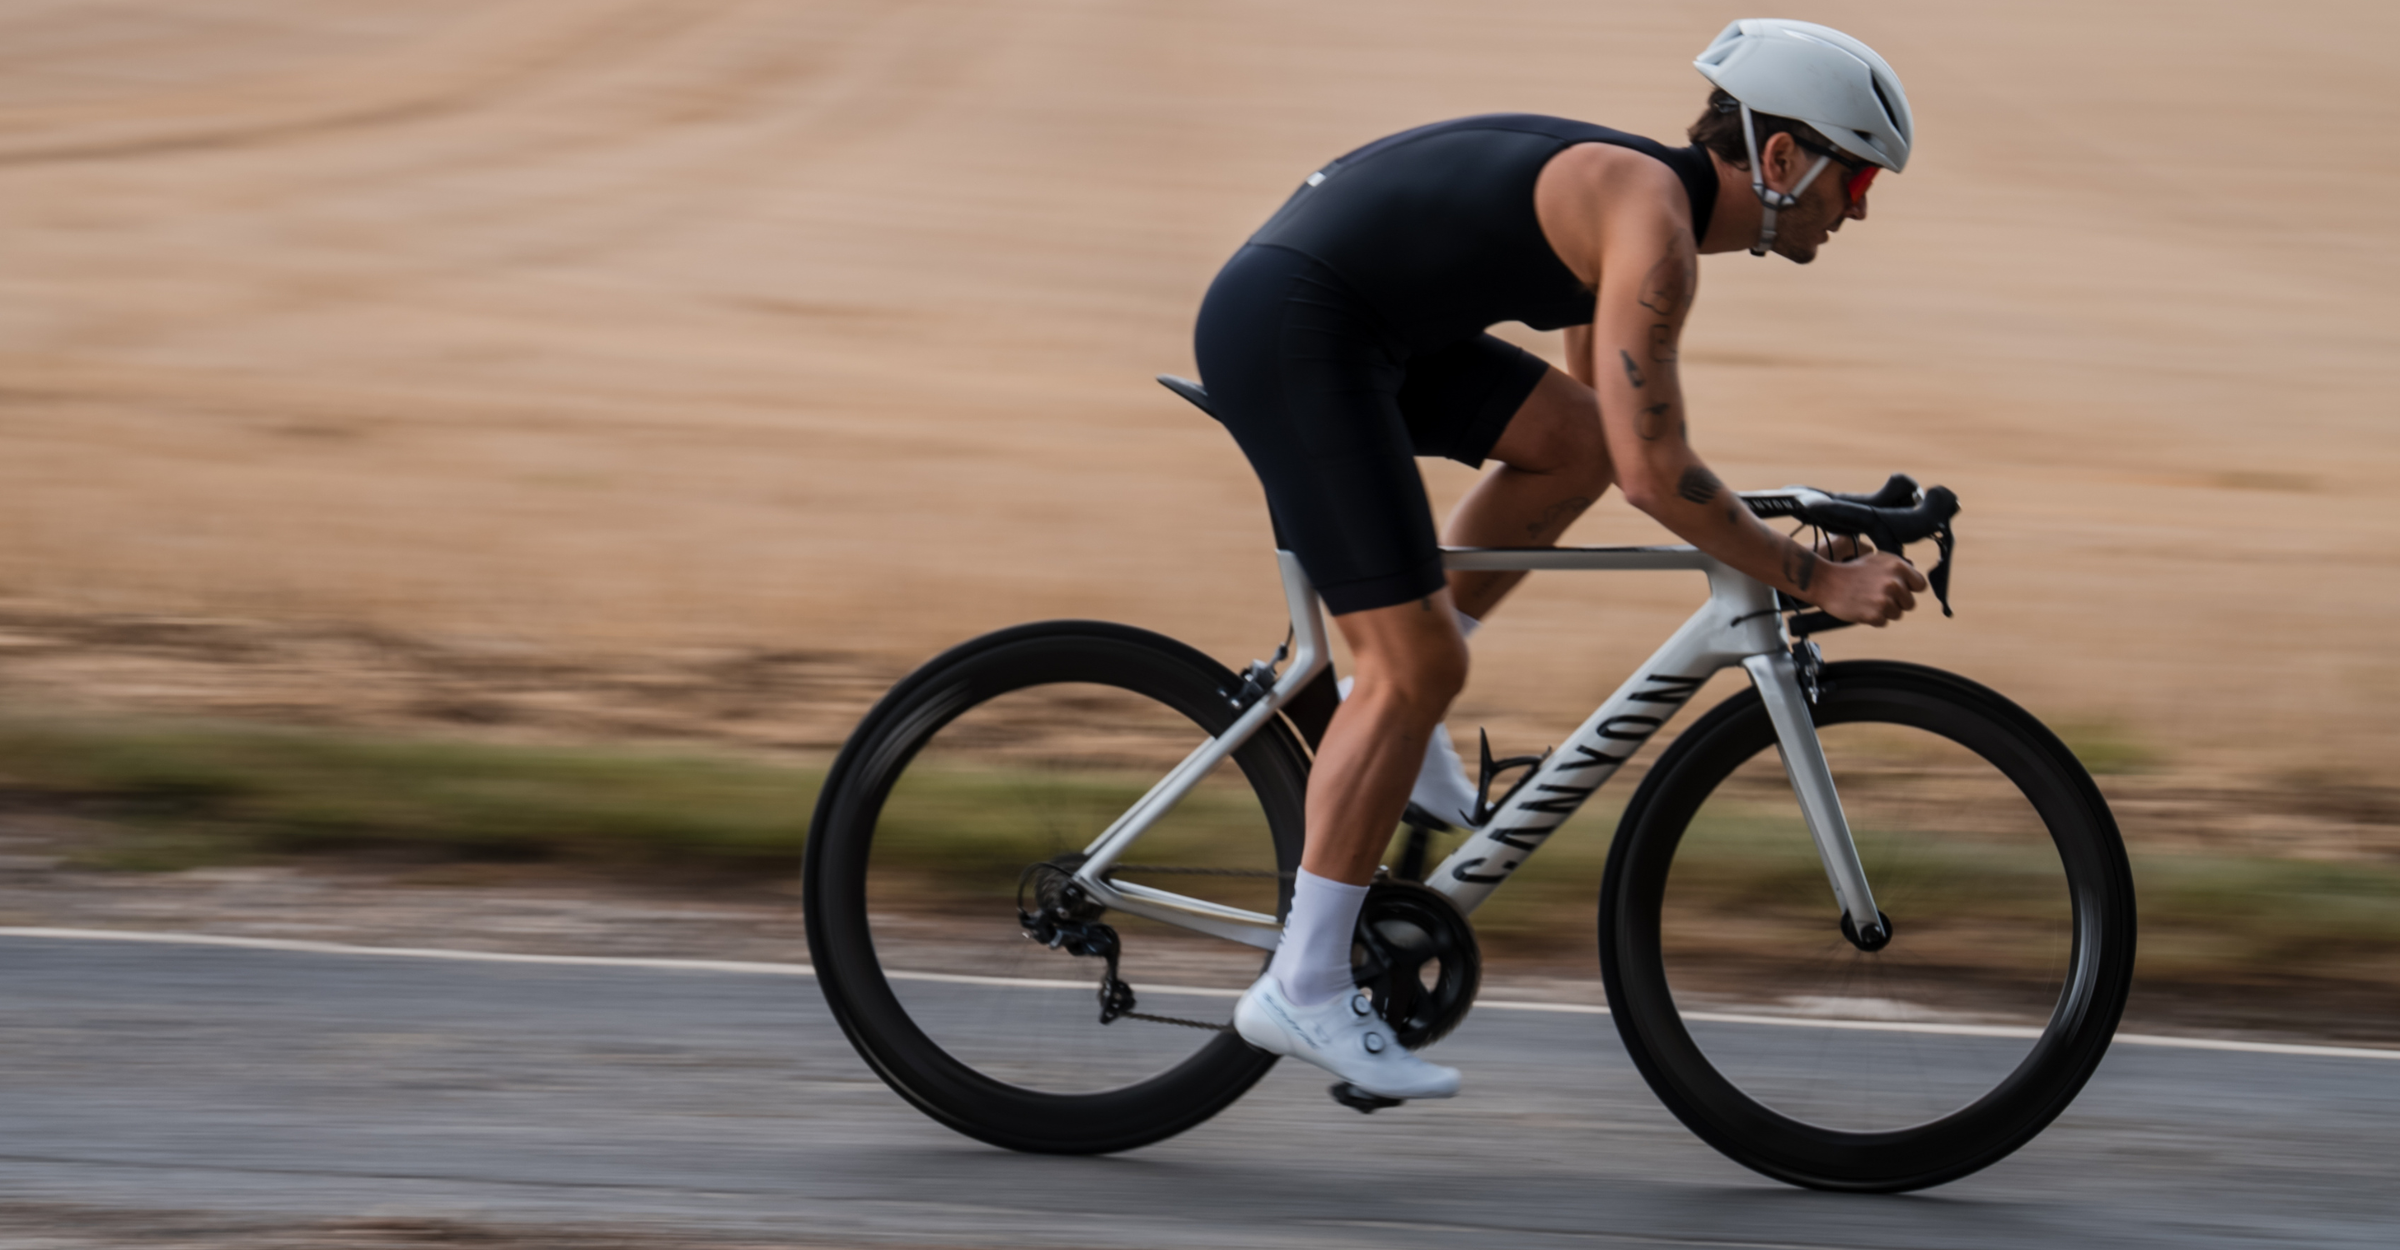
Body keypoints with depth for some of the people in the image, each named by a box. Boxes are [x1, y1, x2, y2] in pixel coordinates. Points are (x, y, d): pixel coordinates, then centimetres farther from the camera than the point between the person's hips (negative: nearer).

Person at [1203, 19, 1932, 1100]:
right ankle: (1304, 990, -3)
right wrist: (1815, 581, -11)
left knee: (1572, 444, 10)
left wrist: (1754, 545, 32)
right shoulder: (1653, 222, -13)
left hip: (1337, 318, 10)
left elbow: (1615, 441, 30)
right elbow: (1652, 474, -18)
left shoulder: (1635, 195, 17)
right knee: (1418, 668, -8)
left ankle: (1384, 721, 13)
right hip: (1290, 333, -10)